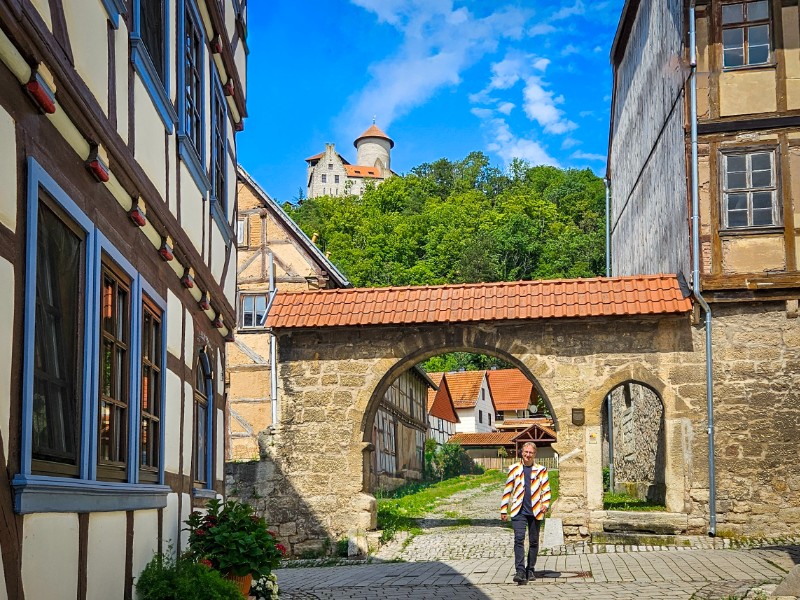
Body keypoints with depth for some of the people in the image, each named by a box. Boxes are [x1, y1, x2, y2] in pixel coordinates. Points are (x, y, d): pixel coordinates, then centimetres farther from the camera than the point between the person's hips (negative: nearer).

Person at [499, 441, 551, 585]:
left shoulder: (541, 470, 8)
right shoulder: (514, 469, 8)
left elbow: (546, 488, 7)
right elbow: (508, 489, 12)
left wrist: (545, 503, -11)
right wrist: (503, 509, 10)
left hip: (535, 511, 1)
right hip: (519, 511, -1)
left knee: (534, 542, 8)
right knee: (519, 539, -15)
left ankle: (530, 570, 20)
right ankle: (520, 571, -19)